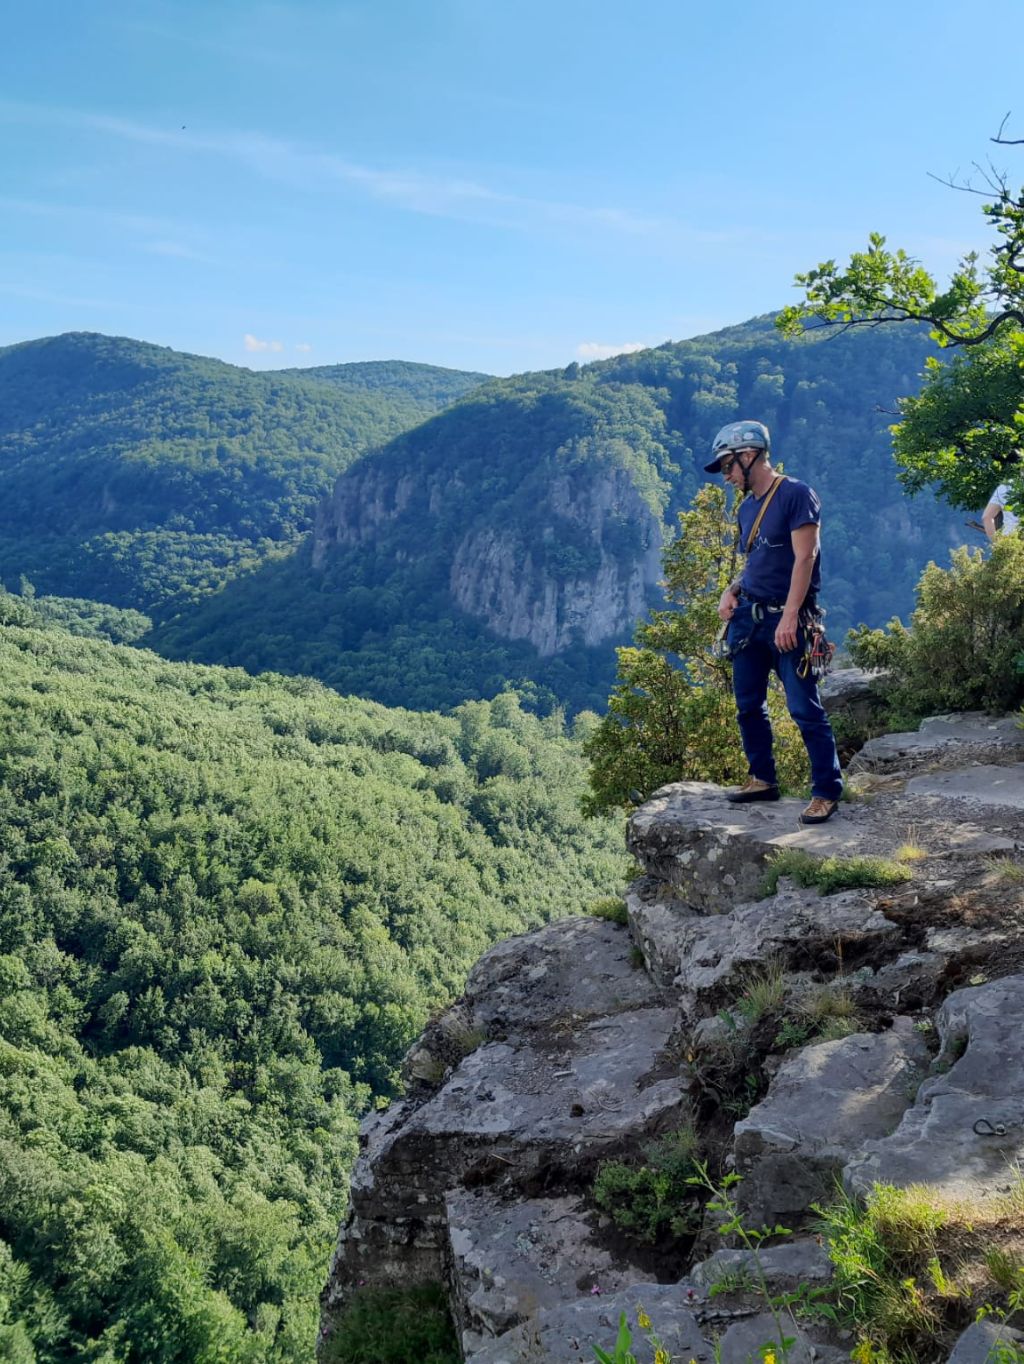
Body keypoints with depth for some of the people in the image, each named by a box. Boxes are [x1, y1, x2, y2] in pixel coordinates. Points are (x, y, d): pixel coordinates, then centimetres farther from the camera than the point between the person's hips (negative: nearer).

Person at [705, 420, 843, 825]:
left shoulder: (795, 494, -9)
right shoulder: (747, 507, 15)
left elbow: (804, 558, -15)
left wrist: (789, 617, -21)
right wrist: (732, 589, 4)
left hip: (785, 620, -8)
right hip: (747, 615, 8)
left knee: (804, 708, -7)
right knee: (749, 704, 11)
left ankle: (827, 792, 1)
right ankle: (763, 779, 24)